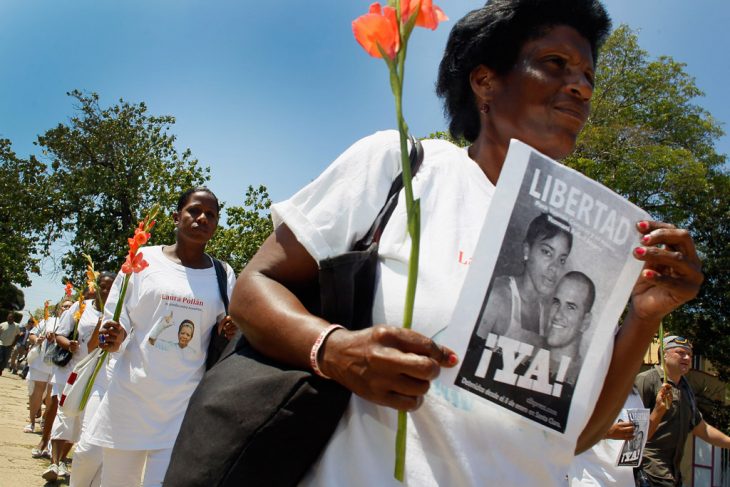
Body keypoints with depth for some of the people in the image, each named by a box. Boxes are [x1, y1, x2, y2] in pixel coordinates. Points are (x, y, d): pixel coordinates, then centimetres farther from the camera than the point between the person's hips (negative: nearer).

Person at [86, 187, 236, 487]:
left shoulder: (223, 275, 5)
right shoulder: (144, 259, 3)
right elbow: (115, 322, 7)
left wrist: (229, 333, -11)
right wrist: (114, 338, -14)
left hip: (183, 405, 0)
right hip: (130, 396, 1)